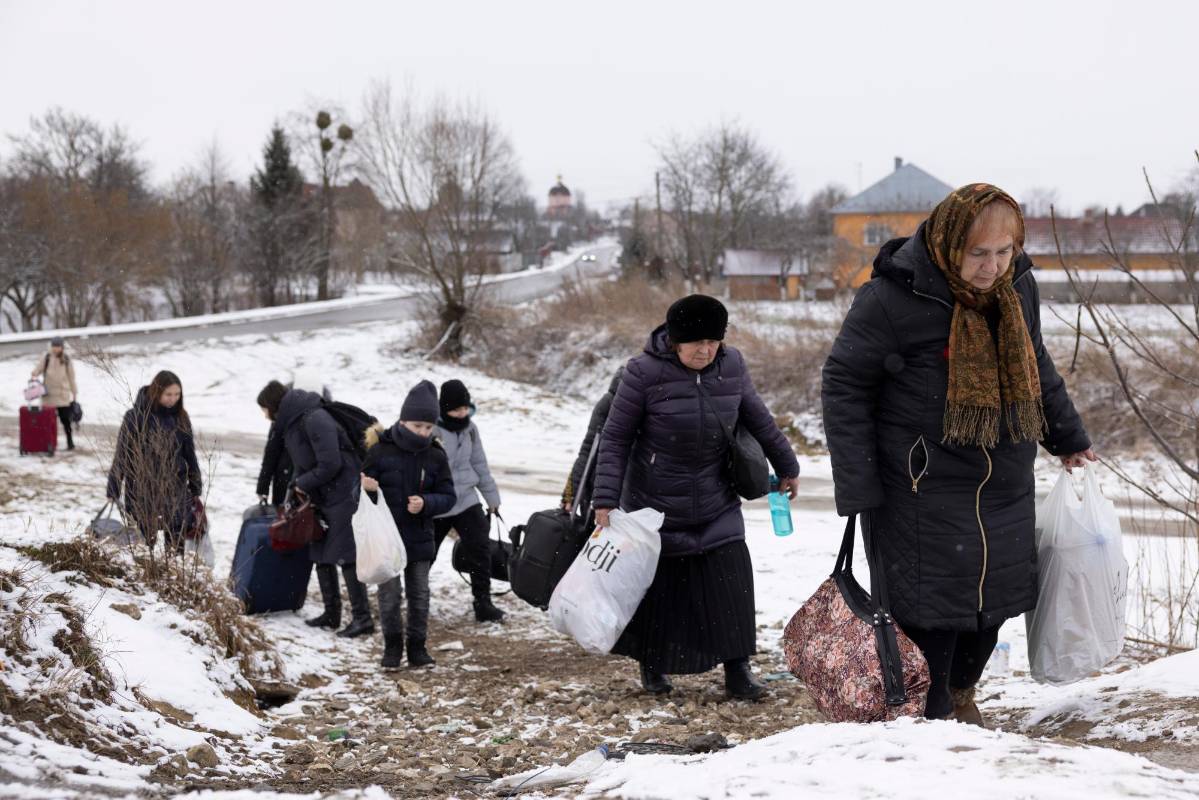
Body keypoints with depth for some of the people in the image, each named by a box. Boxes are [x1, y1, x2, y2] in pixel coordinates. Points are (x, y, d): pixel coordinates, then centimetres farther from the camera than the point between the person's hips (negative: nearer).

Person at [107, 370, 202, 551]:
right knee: (146, 539, 1)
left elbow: (189, 453, 13)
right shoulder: (136, 416, -8)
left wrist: (196, 488, 15)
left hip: (175, 490, 3)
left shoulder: (180, 418, 5)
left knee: (176, 544, 3)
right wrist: (113, 492, -6)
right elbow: (121, 454, -6)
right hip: (143, 489, -3)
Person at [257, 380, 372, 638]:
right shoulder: (290, 423, 10)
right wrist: (296, 486, 2)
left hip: (342, 496, -10)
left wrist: (303, 484, -12)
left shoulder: (315, 420, -21)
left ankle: (362, 617, -6)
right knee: (321, 556, 13)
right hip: (321, 498, 10)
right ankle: (332, 613, 22)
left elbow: (330, 464, -25)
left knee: (346, 557, -9)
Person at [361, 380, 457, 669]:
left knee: (419, 594, 9)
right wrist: (367, 489, -24)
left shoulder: (436, 456, -2)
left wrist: (426, 503, -17)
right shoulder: (380, 451, -9)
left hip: (419, 538, 2)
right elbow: (364, 486, -1)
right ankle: (392, 645, 17)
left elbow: (448, 496, 1)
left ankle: (417, 645, 22)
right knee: (389, 594, 1)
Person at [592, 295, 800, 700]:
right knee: (655, 582, 5)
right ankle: (652, 666, 26)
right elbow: (615, 438, -12)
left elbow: (757, 419, 13)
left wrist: (786, 466, 23)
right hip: (655, 502, -3)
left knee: (731, 578, -6)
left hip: (715, 502, 3)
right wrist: (605, 500, -17)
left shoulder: (731, 365, -3)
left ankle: (737, 669, 1)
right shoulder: (645, 372, -17)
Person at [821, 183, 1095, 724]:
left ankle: (959, 693, 38)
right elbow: (844, 385, -12)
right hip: (921, 492, -6)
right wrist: (857, 490, -14)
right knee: (929, 610, -5)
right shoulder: (893, 297, -18)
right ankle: (930, 716, 13)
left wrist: (1068, 438, 29)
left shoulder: (1017, 287, 3)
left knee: (996, 599, 15)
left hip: (1004, 491, 7)